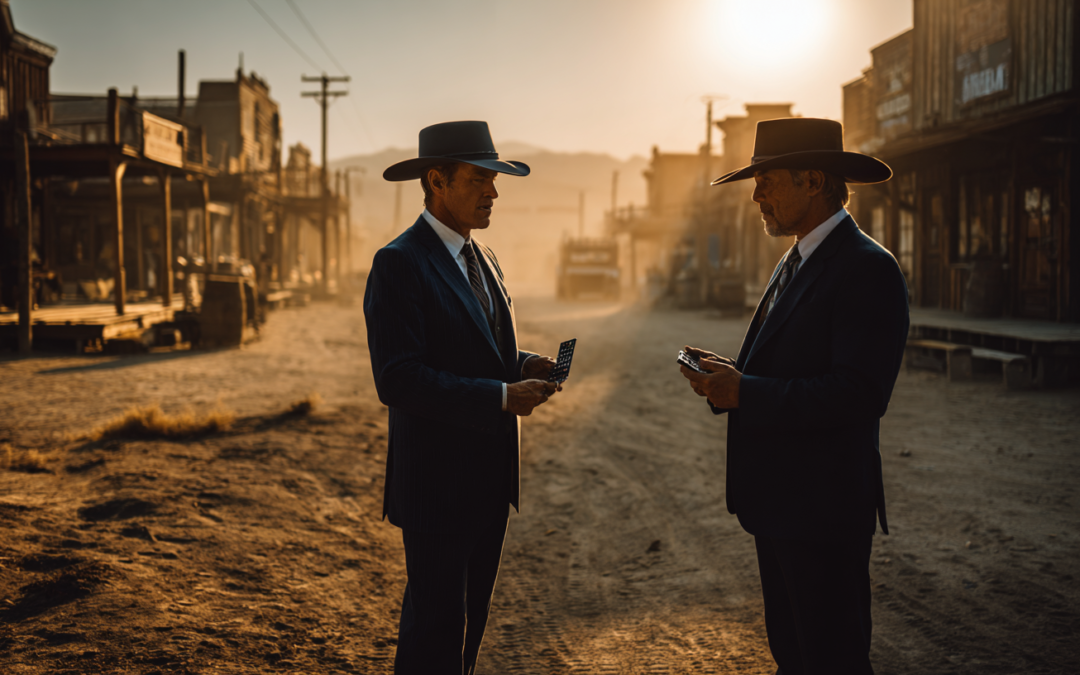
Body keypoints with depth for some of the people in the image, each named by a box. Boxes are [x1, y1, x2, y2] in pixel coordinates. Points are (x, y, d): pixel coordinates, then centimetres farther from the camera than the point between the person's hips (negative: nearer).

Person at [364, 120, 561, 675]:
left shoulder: (482, 260, 14)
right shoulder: (399, 264, -15)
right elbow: (397, 379, -23)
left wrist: (525, 365, 0)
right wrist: (501, 396, -24)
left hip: (490, 478, 9)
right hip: (437, 483, -8)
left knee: (469, 623, 17)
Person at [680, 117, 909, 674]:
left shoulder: (868, 270, -16)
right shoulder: (796, 263, 15)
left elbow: (860, 394, -25)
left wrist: (745, 393, -23)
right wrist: (729, 376, 0)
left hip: (824, 508, -10)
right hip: (779, 502, 10)